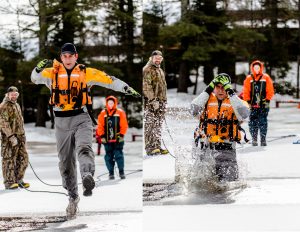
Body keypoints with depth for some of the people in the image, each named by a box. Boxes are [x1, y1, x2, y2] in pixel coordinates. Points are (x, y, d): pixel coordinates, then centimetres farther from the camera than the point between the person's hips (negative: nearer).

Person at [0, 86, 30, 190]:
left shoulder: (17, 105, 19)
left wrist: (23, 135, 23)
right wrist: (11, 136, -23)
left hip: (20, 136, 9)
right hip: (9, 138, -9)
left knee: (23, 158, 8)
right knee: (9, 160, -4)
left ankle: (18, 179, 18)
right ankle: (9, 182, 2)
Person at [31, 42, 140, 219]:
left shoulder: (86, 72, 3)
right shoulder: (53, 73, 5)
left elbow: (109, 80, 1)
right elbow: (36, 78, -6)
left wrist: (126, 88, -12)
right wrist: (39, 70, -28)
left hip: (81, 118, -2)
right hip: (62, 121, 2)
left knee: (84, 148, -28)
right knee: (66, 161, 8)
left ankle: (87, 176, -51)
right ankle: (73, 196, 21)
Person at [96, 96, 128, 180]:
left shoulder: (120, 113, 2)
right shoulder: (103, 113, 6)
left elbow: (124, 125, 1)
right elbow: (100, 126, 7)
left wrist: (121, 135, -5)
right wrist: (101, 136, 1)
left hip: (117, 139, -2)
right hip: (107, 140, 2)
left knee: (119, 155, -7)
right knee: (109, 156, 4)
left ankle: (121, 171, 0)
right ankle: (111, 173, 10)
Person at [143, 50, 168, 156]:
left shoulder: (160, 70, 22)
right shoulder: (147, 70, -7)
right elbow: (146, 86, -15)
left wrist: (164, 101, 23)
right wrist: (153, 100, -21)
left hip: (160, 101, 9)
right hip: (150, 102, -9)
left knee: (158, 125, 9)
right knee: (150, 125, -10)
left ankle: (157, 146, 13)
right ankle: (150, 148, -11)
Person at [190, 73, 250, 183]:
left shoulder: (235, 101, 9)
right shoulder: (207, 100, 13)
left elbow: (244, 114, -12)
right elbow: (194, 110, -5)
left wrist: (231, 94, -11)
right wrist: (207, 92, -4)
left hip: (226, 146, -1)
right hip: (205, 144, 1)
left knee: (229, 176, -14)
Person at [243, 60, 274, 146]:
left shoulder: (266, 78, 4)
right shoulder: (249, 78, 7)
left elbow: (270, 91, 4)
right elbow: (246, 91, 7)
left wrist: (267, 100, -3)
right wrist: (248, 101, 0)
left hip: (263, 105, -1)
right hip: (252, 105, 1)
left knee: (263, 122, -4)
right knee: (253, 123, -1)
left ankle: (263, 139, -1)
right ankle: (254, 139, 5)